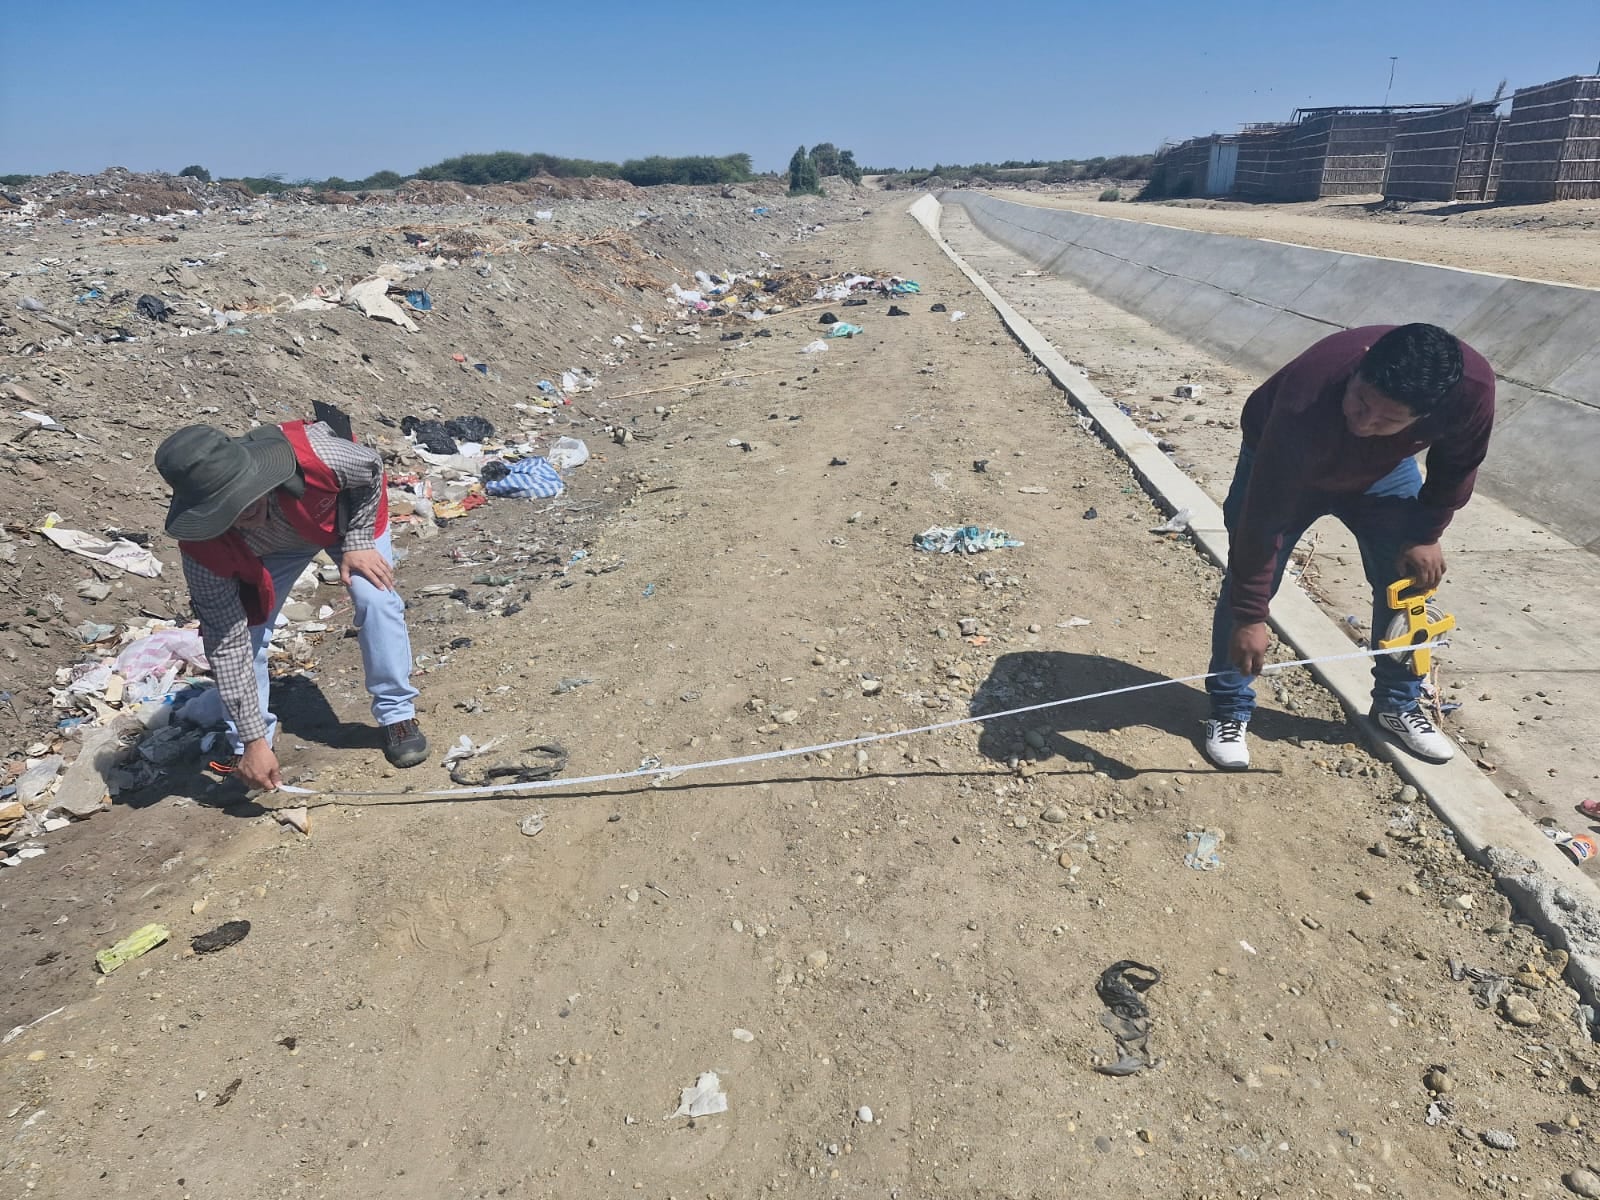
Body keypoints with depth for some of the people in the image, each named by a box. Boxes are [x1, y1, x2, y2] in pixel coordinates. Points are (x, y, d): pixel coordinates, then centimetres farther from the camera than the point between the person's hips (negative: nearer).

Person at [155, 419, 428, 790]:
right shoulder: (203, 549, -37)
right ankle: (240, 746, 10)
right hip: (271, 548, 1)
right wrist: (254, 741, -30)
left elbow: (372, 467, -21)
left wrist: (358, 542, -25)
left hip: (346, 513, -1)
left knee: (376, 599, -20)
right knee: (242, 630, -12)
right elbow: (229, 645, -30)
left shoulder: (310, 454, -46)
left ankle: (398, 715, -3)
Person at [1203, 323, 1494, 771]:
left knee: (1410, 578, 2)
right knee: (1247, 579, -10)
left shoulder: (1471, 387, -34)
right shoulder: (1304, 406, -46)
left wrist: (1426, 534, -7)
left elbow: (1457, 464, -10)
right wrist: (1251, 616, -35)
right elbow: (1264, 519, -39)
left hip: (1385, 468, 4)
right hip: (1282, 460, -3)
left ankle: (1398, 706, 24)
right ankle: (1229, 712, 5)